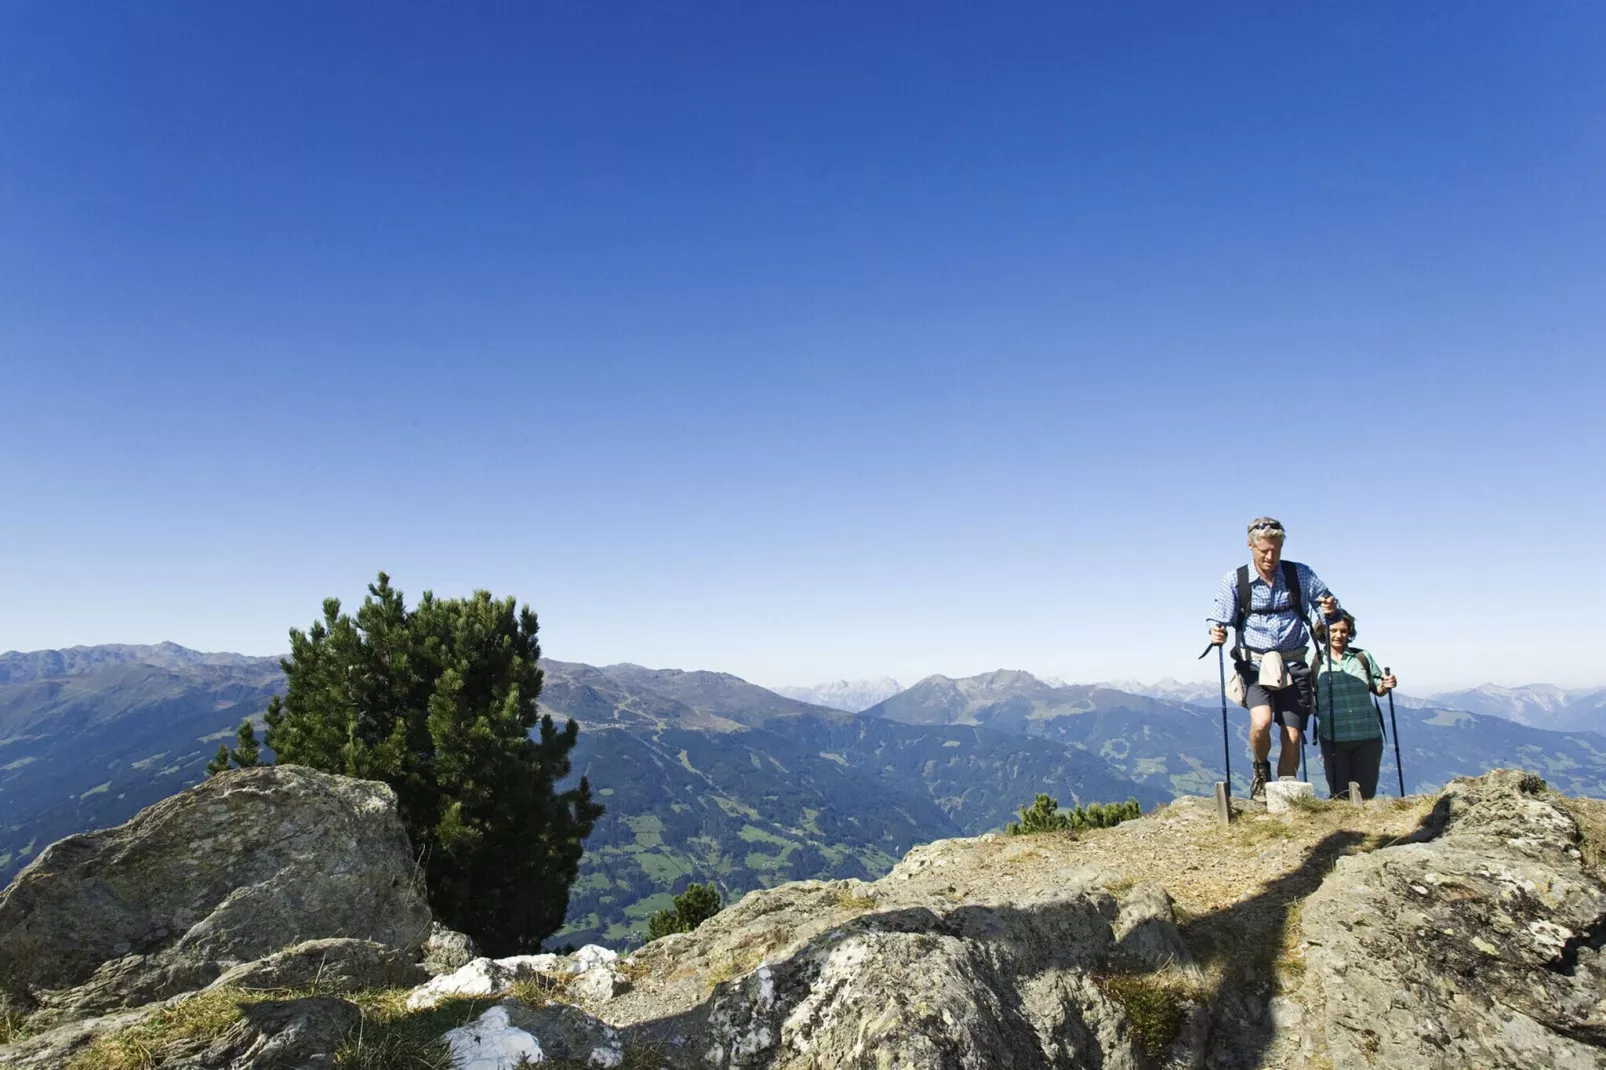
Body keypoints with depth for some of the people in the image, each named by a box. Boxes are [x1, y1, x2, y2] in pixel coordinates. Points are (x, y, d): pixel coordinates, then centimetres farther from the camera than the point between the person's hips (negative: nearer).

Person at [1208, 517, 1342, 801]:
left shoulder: (1301, 574, 2)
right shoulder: (1234, 580, -2)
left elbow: (1328, 602, 12)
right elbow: (1219, 619, -1)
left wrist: (1331, 610, -11)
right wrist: (1216, 632, -24)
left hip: (1293, 665, 2)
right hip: (1255, 665, -2)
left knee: (1293, 736, -1)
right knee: (1261, 722, -25)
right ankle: (1261, 771, 5)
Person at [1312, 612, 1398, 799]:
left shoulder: (1362, 657, 7)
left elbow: (1377, 689, 15)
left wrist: (1386, 685, -5)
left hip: (1368, 736, 2)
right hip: (1334, 739, -2)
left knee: (1366, 794, 7)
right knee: (1340, 795, 4)